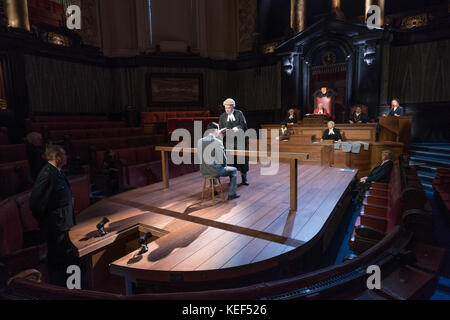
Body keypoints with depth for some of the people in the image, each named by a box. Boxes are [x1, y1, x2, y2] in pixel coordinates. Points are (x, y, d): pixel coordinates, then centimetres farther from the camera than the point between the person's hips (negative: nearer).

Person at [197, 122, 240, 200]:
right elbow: (222, 159, -13)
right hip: (215, 171, -6)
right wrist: (224, 165, 8)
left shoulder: (200, 141, 0)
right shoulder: (218, 142, -17)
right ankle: (231, 194, 18)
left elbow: (200, 157, 9)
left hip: (203, 172, 6)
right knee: (233, 170, 18)